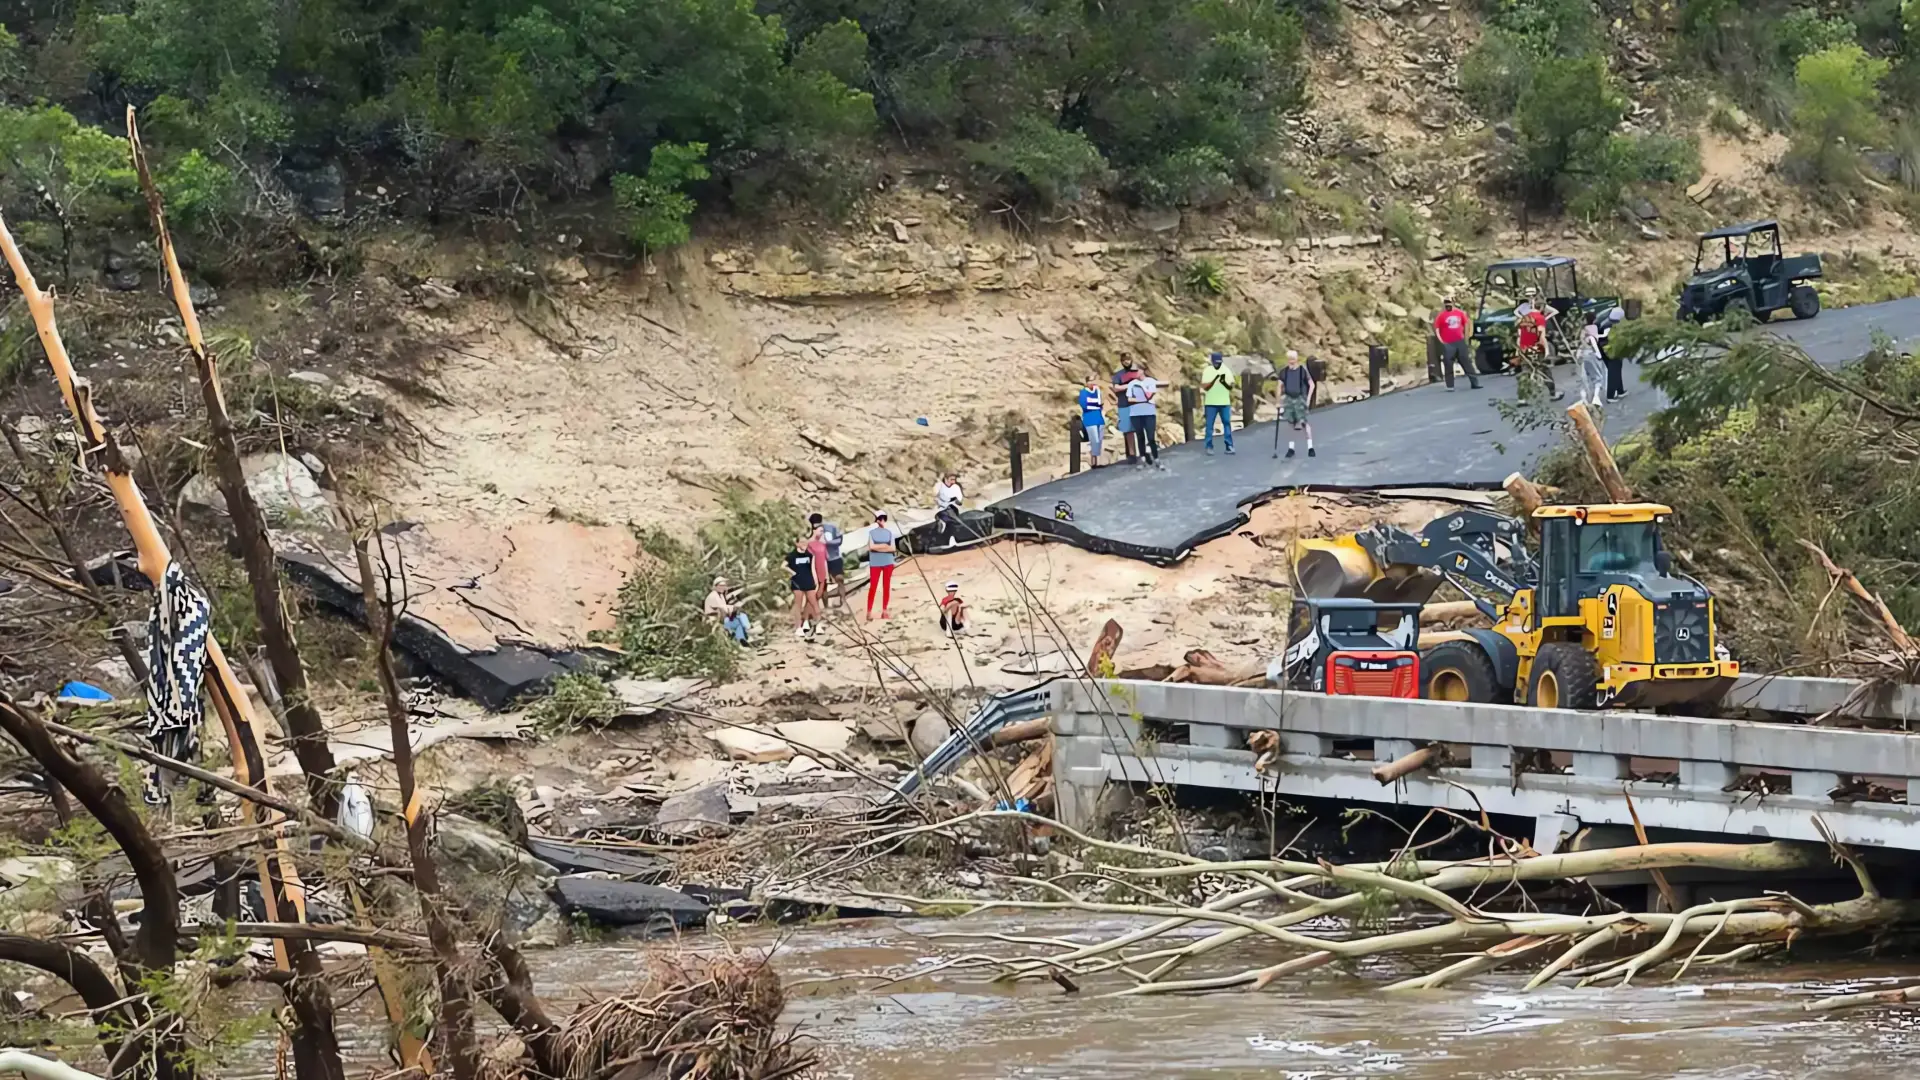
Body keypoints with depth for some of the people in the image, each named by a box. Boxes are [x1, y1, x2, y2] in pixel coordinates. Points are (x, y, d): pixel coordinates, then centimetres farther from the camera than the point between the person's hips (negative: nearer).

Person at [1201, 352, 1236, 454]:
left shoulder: (1226, 371, 2)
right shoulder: (1207, 371, -4)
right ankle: (1209, 447, 4)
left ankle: (1229, 446, 4)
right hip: (1211, 403, -2)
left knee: (1227, 423, 1)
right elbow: (1205, 387, -10)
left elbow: (1231, 387, 0)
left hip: (1224, 402, 2)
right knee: (1209, 425, -1)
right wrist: (1215, 379, -23)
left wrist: (1224, 382, -20)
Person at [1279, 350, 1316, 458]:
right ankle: (1291, 448, 12)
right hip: (1288, 398, 4)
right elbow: (1280, 386, 12)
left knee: (1303, 422, -11)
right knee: (1290, 423, 5)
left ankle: (1310, 447, -7)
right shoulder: (1284, 371, 3)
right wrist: (1280, 399, 6)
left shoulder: (1302, 370, -6)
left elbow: (1311, 385, -2)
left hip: (1300, 398, -4)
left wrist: (1308, 398, -8)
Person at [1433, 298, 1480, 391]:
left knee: (1466, 362, 6)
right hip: (1448, 344, -3)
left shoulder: (1460, 313, 5)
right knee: (1448, 365, -2)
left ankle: (1474, 382, 10)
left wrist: (1465, 337, 11)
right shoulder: (1441, 316, -4)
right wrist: (1440, 340, -13)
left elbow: (1466, 323, 16)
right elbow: (1436, 328, -6)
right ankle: (1450, 386, 3)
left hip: (1460, 342, 3)